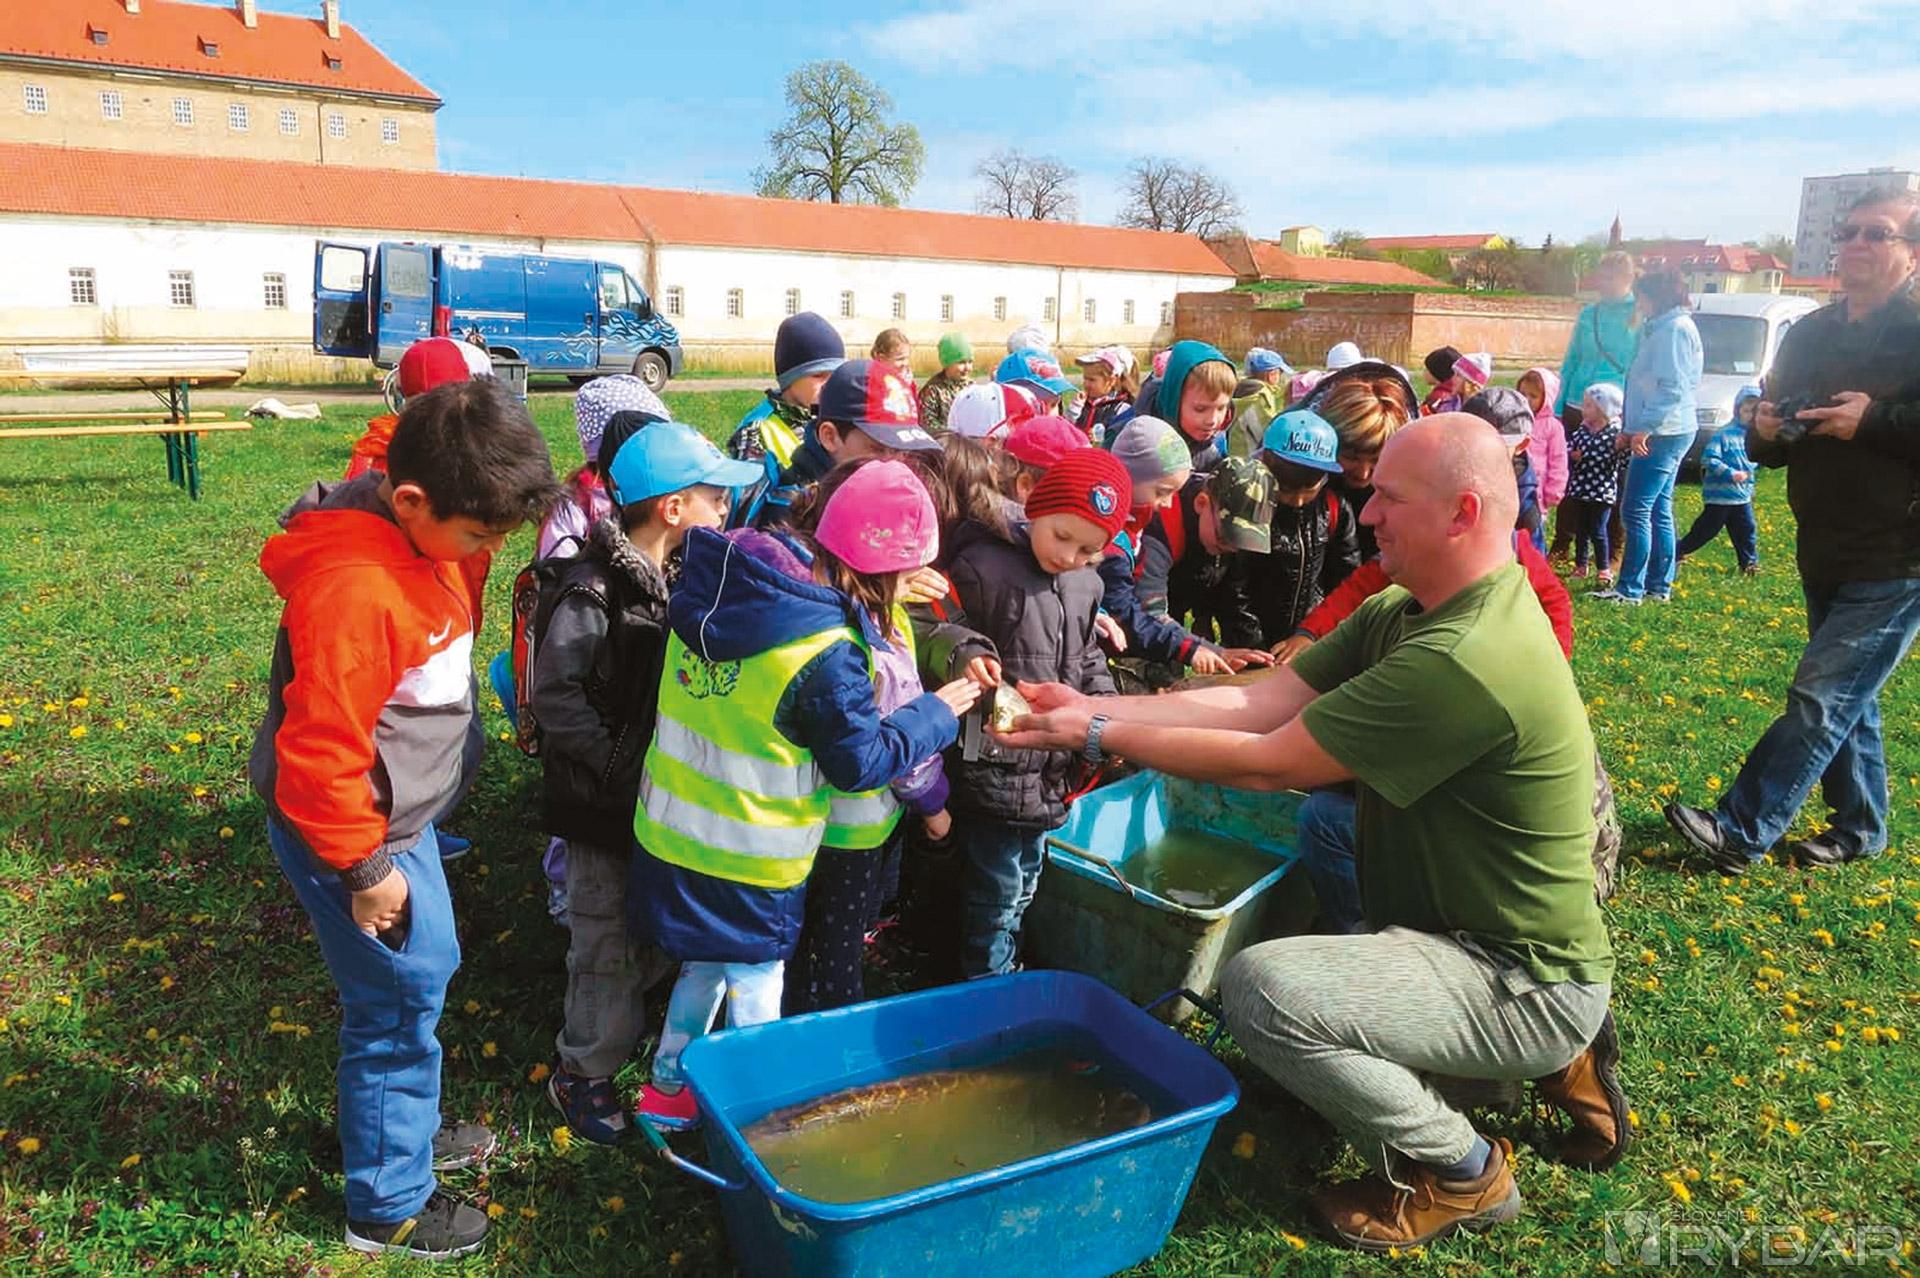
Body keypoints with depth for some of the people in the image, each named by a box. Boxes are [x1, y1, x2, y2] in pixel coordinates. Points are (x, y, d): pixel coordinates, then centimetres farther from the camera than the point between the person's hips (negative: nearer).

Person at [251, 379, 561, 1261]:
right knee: (399, 1008, 6)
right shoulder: (354, 589, -32)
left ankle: (407, 1128, 47)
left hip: (401, 815, 9)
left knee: (427, 974, 24)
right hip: (354, 832, -9)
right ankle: (388, 1206, 27)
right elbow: (318, 751, -28)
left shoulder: (419, 537, -2)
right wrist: (365, 868, -17)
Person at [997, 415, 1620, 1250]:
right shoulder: (1402, 612, 1)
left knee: (1262, 987, -25)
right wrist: (1092, 707, -8)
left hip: (1525, 982, -10)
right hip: (1472, 932, 10)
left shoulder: (1466, 660, -29)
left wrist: (1101, 735, -14)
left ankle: (1459, 1172, 1)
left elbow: (1265, 762, -24)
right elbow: (1254, 705, -1)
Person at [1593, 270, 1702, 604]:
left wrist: (1645, 427, -23)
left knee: (1636, 511, -9)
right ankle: (1659, 586, 17)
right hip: (1661, 432, 11)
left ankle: (1630, 588, -7)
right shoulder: (1661, 328, 19)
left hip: (1663, 433, -11)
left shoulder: (1675, 329, -13)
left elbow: (1672, 387, -21)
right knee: (1659, 511, 12)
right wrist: (1630, 426, 20)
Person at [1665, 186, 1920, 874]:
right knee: (1849, 698, 16)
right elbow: (1768, 448, 16)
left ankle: (1740, 830, -7)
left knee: (1822, 698, -9)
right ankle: (1861, 828, 30)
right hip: (1824, 556, 8)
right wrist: (1766, 432, -6)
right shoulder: (1809, 335, 10)